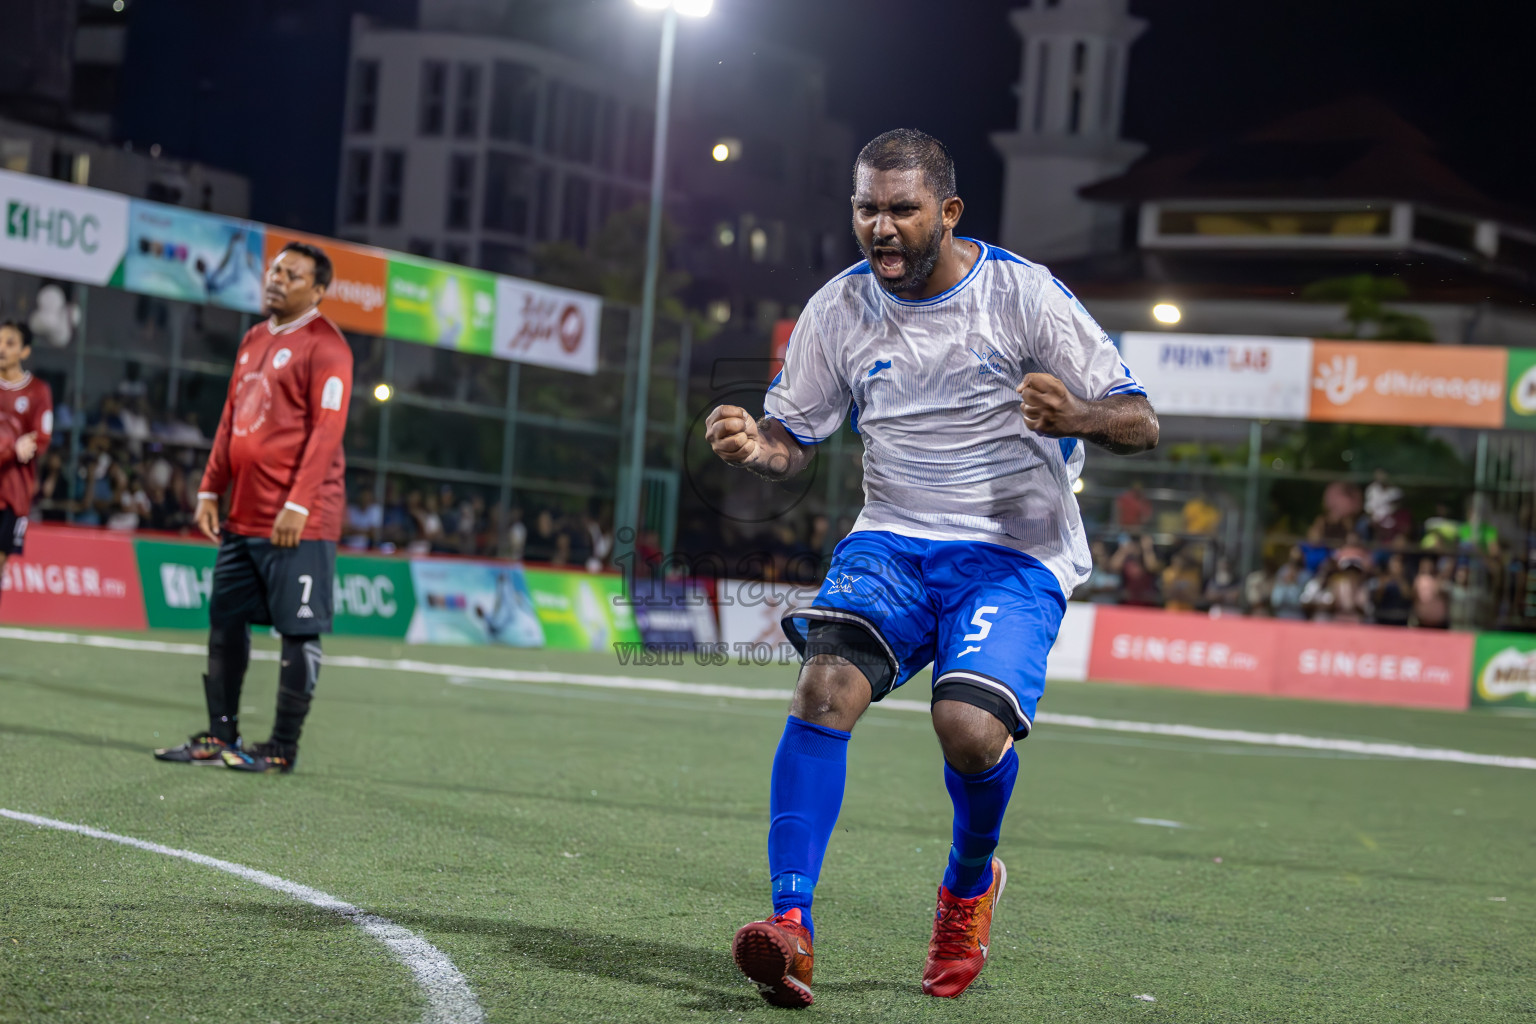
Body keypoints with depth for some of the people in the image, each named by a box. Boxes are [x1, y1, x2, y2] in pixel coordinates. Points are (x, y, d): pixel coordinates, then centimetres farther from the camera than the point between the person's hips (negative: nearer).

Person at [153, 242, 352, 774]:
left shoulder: (325, 346, -9)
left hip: (298, 524, -9)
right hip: (243, 519, 9)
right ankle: (221, 736, 21)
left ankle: (283, 749, 2)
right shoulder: (254, 340, 17)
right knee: (225, 621, 12)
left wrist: (298, 505, -21)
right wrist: (210, 489, 15)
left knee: (299, 631, -3)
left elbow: (326, 430, -16)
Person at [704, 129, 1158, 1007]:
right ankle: (793, 924, -26)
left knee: (970, 726, -26)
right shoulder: (840, 309, 3)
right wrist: (752, 446, -13)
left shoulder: (1023, 295, -7)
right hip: (892, 541, 3)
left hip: (1015, 554, -3)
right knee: (828, 680, -26)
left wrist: (1077, 417, -29)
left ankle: (970, 883, 9)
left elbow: (1140, 422, -6)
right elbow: (794, 441, 12)